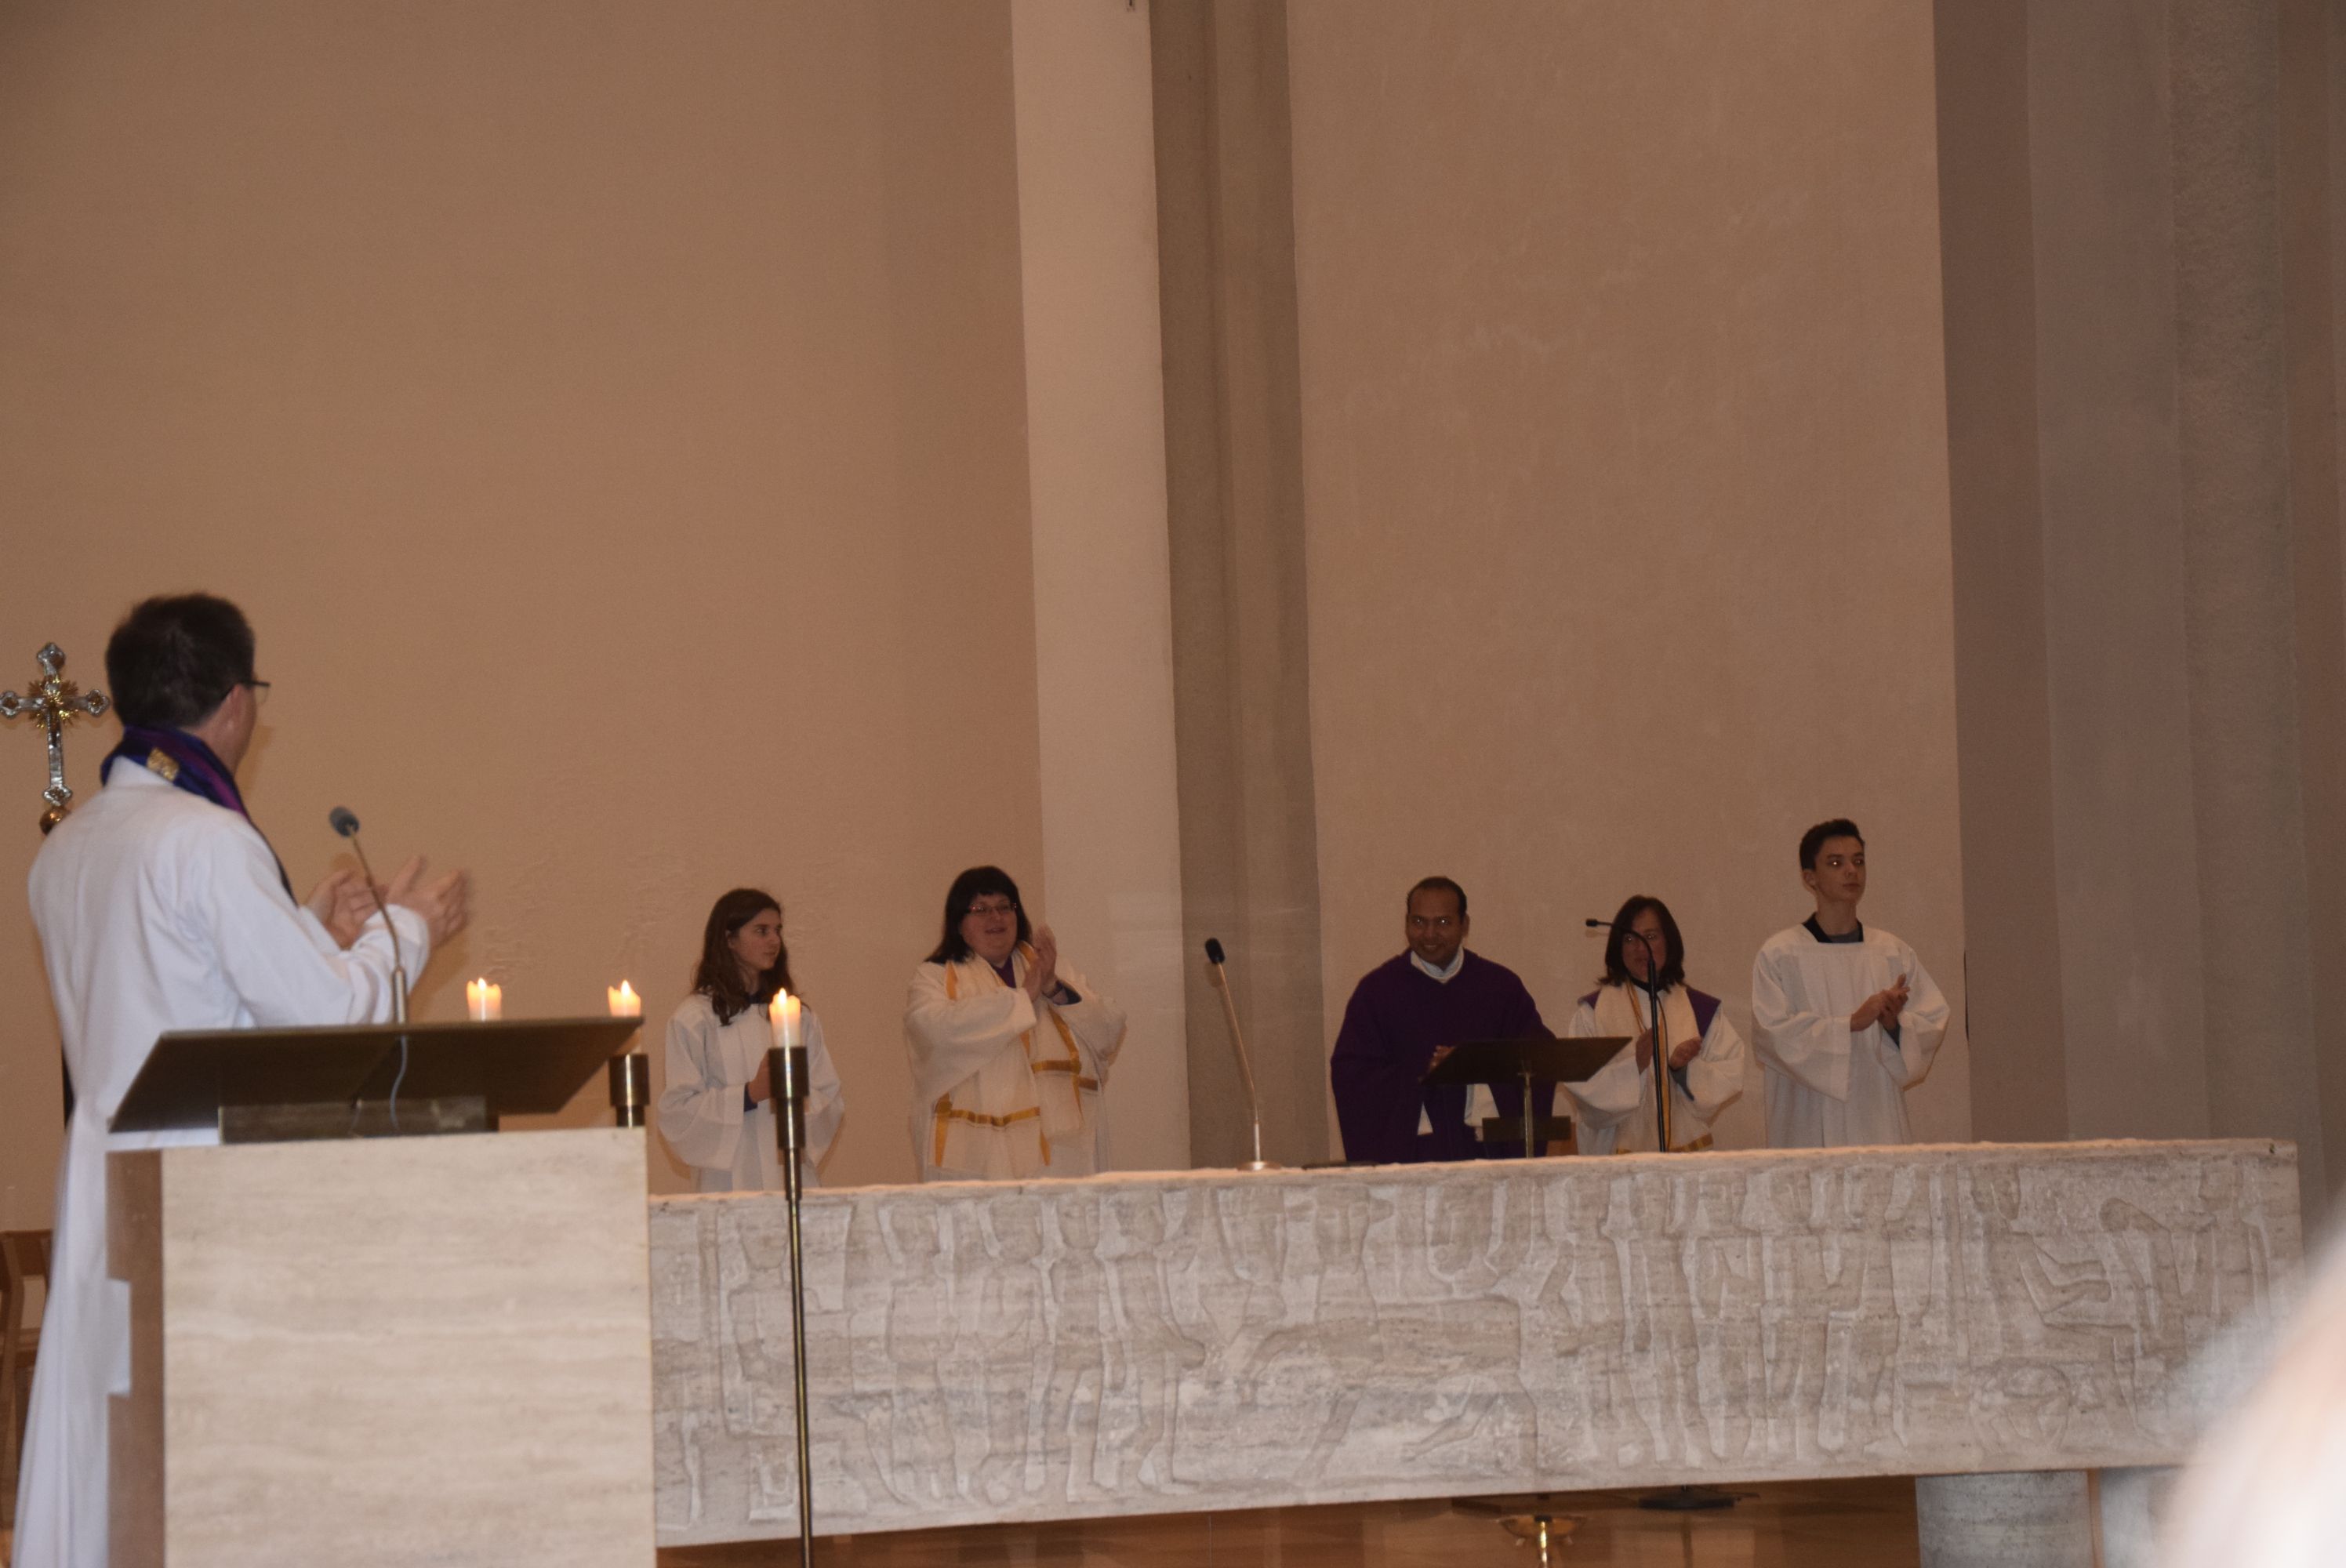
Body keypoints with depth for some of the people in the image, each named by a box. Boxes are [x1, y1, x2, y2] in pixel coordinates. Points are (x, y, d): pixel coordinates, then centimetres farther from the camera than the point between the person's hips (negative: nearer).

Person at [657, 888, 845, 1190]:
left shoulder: (799, 1016, 13)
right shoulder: (693, 1018, -1)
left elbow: (832, 1103, 11)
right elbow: (677, 1111, -5)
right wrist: (749, 1095, -15)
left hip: (796, 1176, 4)